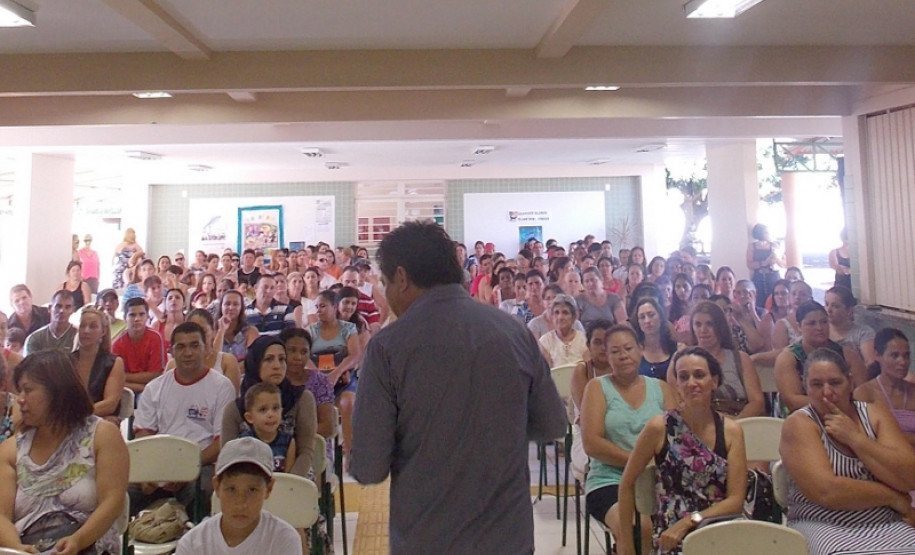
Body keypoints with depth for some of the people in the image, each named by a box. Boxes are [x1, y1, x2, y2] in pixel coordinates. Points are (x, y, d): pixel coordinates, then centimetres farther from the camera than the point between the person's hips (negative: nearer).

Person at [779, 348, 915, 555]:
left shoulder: (875, 414, 6)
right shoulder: (799, 424, -8)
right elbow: (826, 492, -19)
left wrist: (854, 437, -11)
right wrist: (894, 498, -8)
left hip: (887, 525, 5)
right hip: (824, 527, -4)